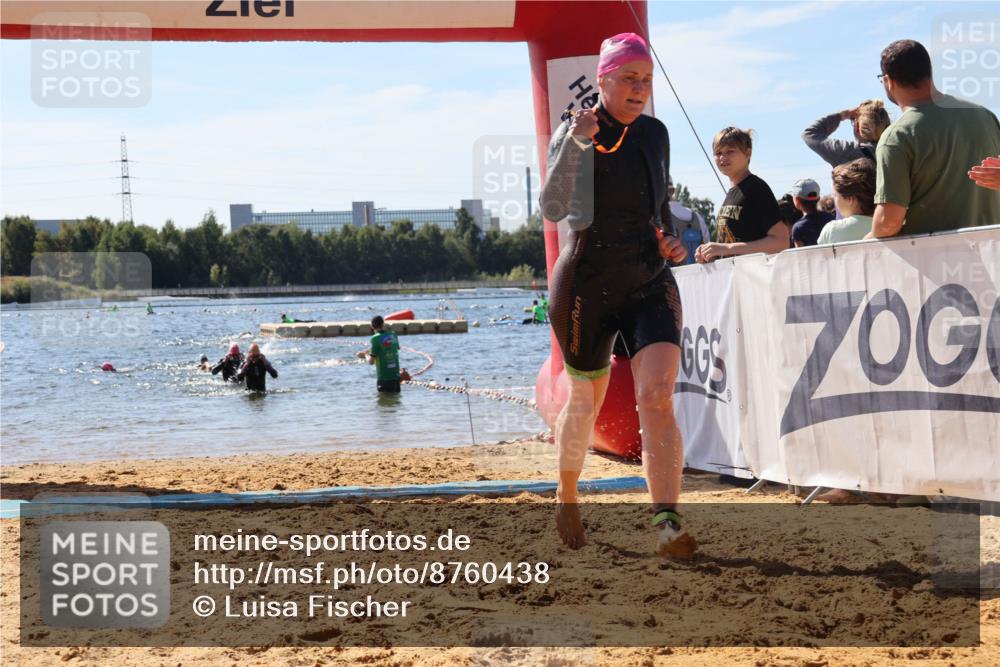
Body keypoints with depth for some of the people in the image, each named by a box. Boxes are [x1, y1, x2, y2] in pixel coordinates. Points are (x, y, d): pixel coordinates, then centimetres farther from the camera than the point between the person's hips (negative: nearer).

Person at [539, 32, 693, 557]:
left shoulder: (655, 134, 7)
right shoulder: (574, 132, -8)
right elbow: (553, 209, -23)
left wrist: (671, 241, 4)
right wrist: (576, 142, -34)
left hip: (649, 283, 3)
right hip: (587, 284, -3)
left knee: (657, 398, -16)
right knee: (585, 400, 12)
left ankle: (667, 524, -23)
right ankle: (566, 498, 38)